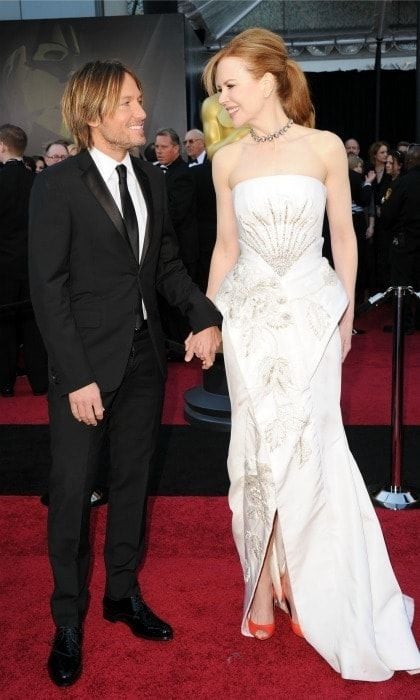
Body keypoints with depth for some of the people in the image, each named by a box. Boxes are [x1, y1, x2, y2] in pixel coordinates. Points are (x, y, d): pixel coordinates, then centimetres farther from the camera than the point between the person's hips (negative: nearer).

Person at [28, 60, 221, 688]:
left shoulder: (151, 178, 7)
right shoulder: (57, 187, -10)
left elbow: (168, 262, 10)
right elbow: (48, 288, -13)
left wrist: (204, 314, -7)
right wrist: (77, 377, -17)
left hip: (146, 358, 6)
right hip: (87, 362, -5)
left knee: (132, 479, 17)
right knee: (73, 490, 5)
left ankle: (124, 593, 36)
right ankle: (69, 619, 24)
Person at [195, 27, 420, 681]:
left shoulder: (325, 147, -2)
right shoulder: (227, 160, 5)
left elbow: (343, 237, 4)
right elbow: (226, 245, 10)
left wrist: (346, 310, 6)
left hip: (312, 310, -2)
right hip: (249, 314, 2)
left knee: (308, 445, 0)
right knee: (259, 445, 5)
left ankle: (310, 588, 19)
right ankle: (265, 583, 20)